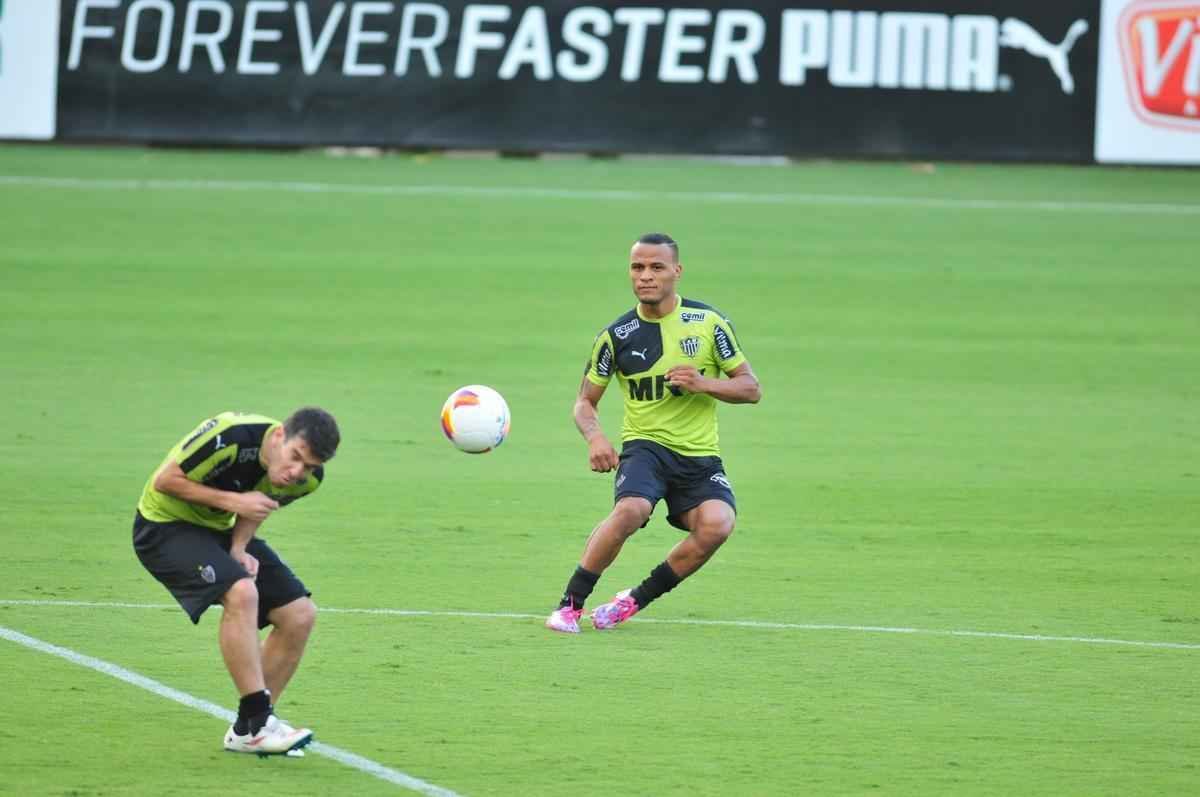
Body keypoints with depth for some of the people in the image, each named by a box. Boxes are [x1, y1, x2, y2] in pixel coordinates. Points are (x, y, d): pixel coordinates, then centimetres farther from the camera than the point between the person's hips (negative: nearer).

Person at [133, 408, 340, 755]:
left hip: (220, 529, 8)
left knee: (300, 614, -3)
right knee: (241, 592, -31)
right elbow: (164, 480, -23)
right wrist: (232, 500, -29)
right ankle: (257, 720, -25)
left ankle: (249, 728, 8)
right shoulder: (231, 436, -33)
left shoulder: (307, 479, -12)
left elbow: (257, 505, 5)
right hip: (166, 523, -7)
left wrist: (239, 548, -14)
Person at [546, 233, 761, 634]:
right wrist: (595, 437, -14)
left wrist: (705, 384, -16)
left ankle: (636, 600, -9)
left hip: (700, 455, 1)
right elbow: (585, 401, 8)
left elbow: (751, 389, 3)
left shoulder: (709, 322, -1)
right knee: (630, 510, -33)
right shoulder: (616, 336, 0)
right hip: (645, 446, -1)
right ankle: (570, 604, -17)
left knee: (717, 524, -28)